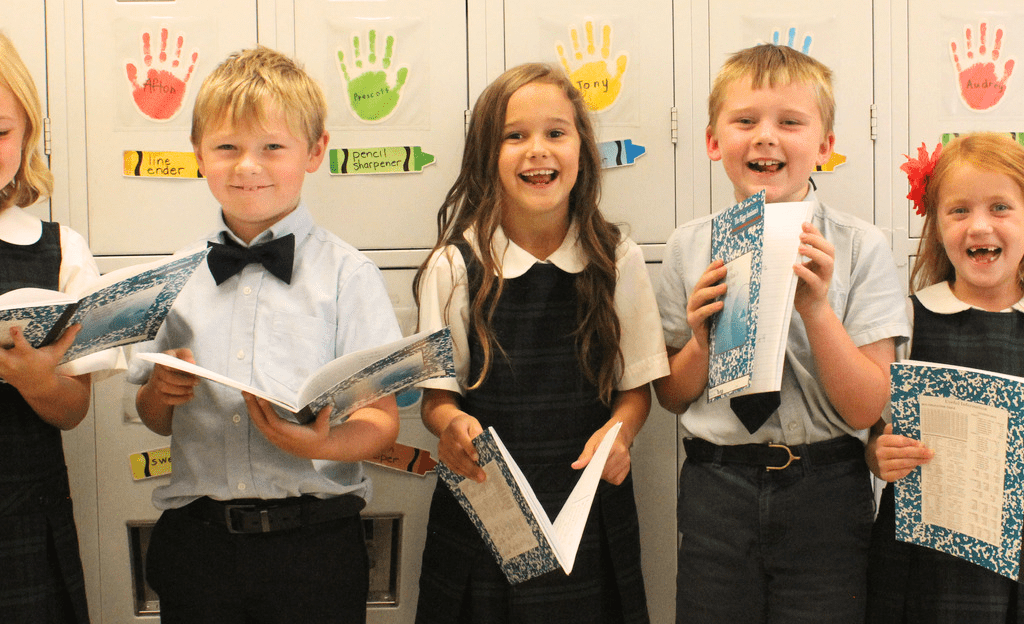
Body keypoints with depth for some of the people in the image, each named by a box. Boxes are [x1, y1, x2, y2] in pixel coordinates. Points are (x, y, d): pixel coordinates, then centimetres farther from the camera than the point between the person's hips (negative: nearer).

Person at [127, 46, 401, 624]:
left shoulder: (347, 274, -3)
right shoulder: (177, 275, 7)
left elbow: (383, 419, -7)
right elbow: (156, 419, 15)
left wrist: (321, 443, -26)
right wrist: (161, 393, -7)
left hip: (313, 546, -3)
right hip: (196, 545, 3)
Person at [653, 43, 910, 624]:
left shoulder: (860, 247, -6)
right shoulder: (690, 247, 1)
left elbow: (866, 408, -10)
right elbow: (671, 396, 7)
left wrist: (817, 307, -22)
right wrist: (702, 341, -13)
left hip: (826, 493, -1)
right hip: (716, 488, 2)